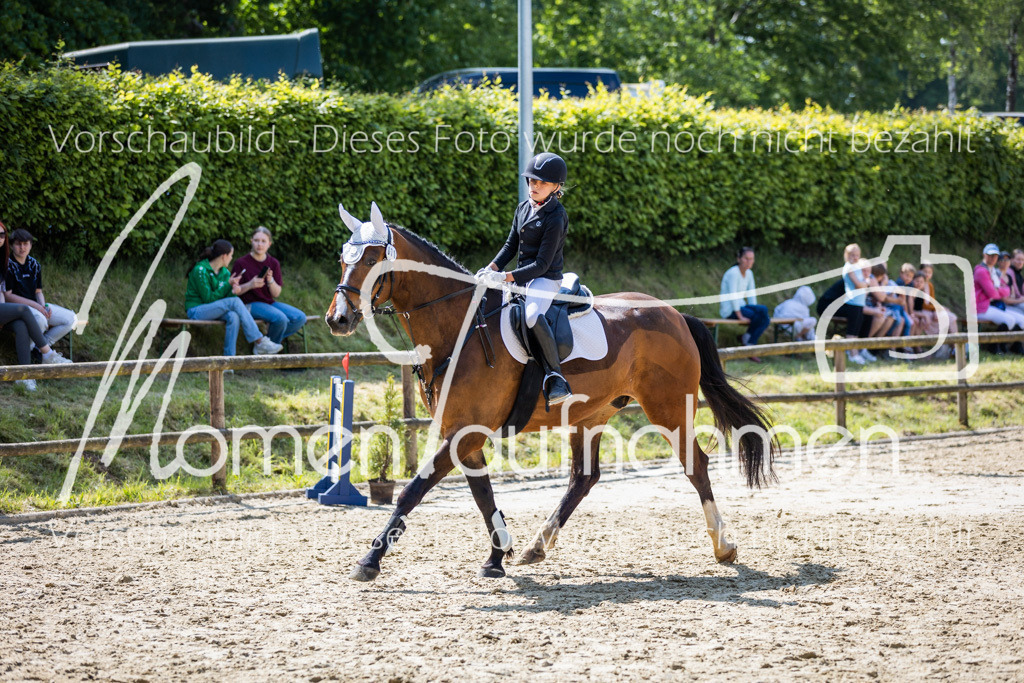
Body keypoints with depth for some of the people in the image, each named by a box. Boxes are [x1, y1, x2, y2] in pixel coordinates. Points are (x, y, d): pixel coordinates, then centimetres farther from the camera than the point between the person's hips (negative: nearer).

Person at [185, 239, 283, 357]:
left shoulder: (224, 272, 11)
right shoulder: (200, 270, -13)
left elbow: (227, 297, 4)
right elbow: (208, 298, -16)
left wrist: (234, 291, -19)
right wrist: (228, 284, -17)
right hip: (196, 311, -7)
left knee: (233, 316, -29)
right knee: (235, 301, -27)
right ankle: (259, 342, -26)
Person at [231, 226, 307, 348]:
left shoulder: (274, 263, 7)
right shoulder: (241, 263, -6)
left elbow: (276, 294, 5)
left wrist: (271, 281, -15)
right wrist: (250, 285, -23)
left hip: (269, 302, 6)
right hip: (250, 304, -6)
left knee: (300, 318, -14)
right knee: (280, 318, -31)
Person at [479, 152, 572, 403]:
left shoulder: (555, 218, -16)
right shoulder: (523, 209, 8)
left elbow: (542, 264, -20)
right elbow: (511, 245, 15)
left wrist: (505, 277, -26)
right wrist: (491, 268, -3)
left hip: (546, 279, -9)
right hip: (522, 277, 9)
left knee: (533, 316, -37)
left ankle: (555, 375, -29)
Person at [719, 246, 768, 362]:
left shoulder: (749, 273, 11)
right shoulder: (733, 273, -15)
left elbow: (751, 295, 13)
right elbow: (733, 295, -20)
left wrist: (755, 311, 0)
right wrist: (740, 316, -23)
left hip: (741, 306, 8)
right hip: (729, 310, -8)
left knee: (765, 320, -14)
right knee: (763, 310, -22)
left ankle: (750, 348, -8)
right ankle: (747, 337, -8)